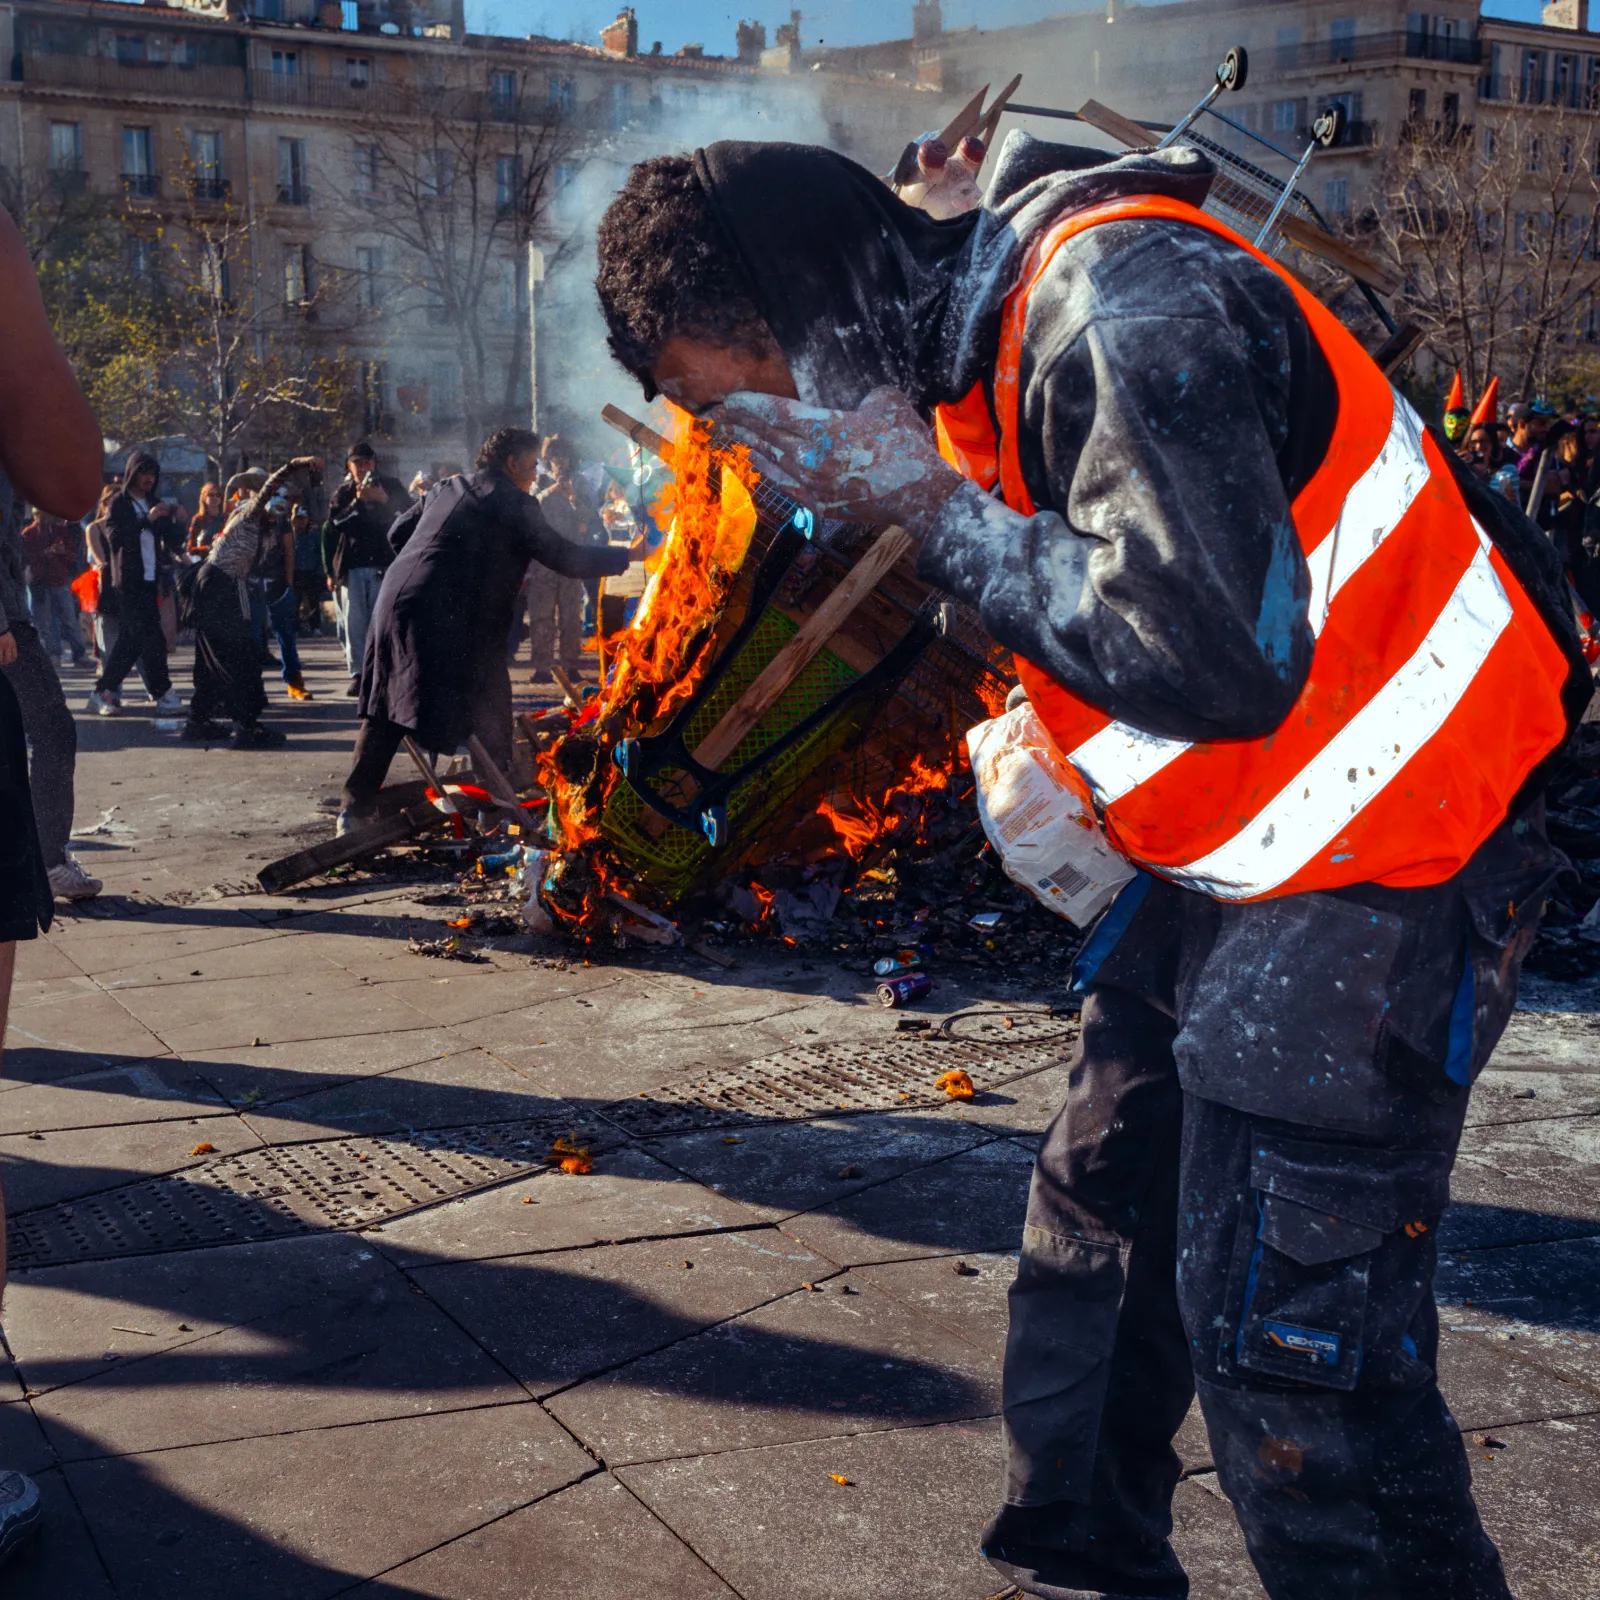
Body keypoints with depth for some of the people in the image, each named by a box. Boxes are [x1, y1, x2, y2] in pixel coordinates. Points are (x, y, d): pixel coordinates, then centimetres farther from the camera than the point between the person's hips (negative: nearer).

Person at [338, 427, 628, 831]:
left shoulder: (446, 489, 20)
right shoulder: (514, 504, -1)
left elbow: (397, 533, 25)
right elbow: (563, 558, -5)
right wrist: (628, 556, 2)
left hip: (397, 602, 7)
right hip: (450, 620, -7)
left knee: (384, 710, 14)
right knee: (487, 718, 4)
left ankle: (355, 809, 15)